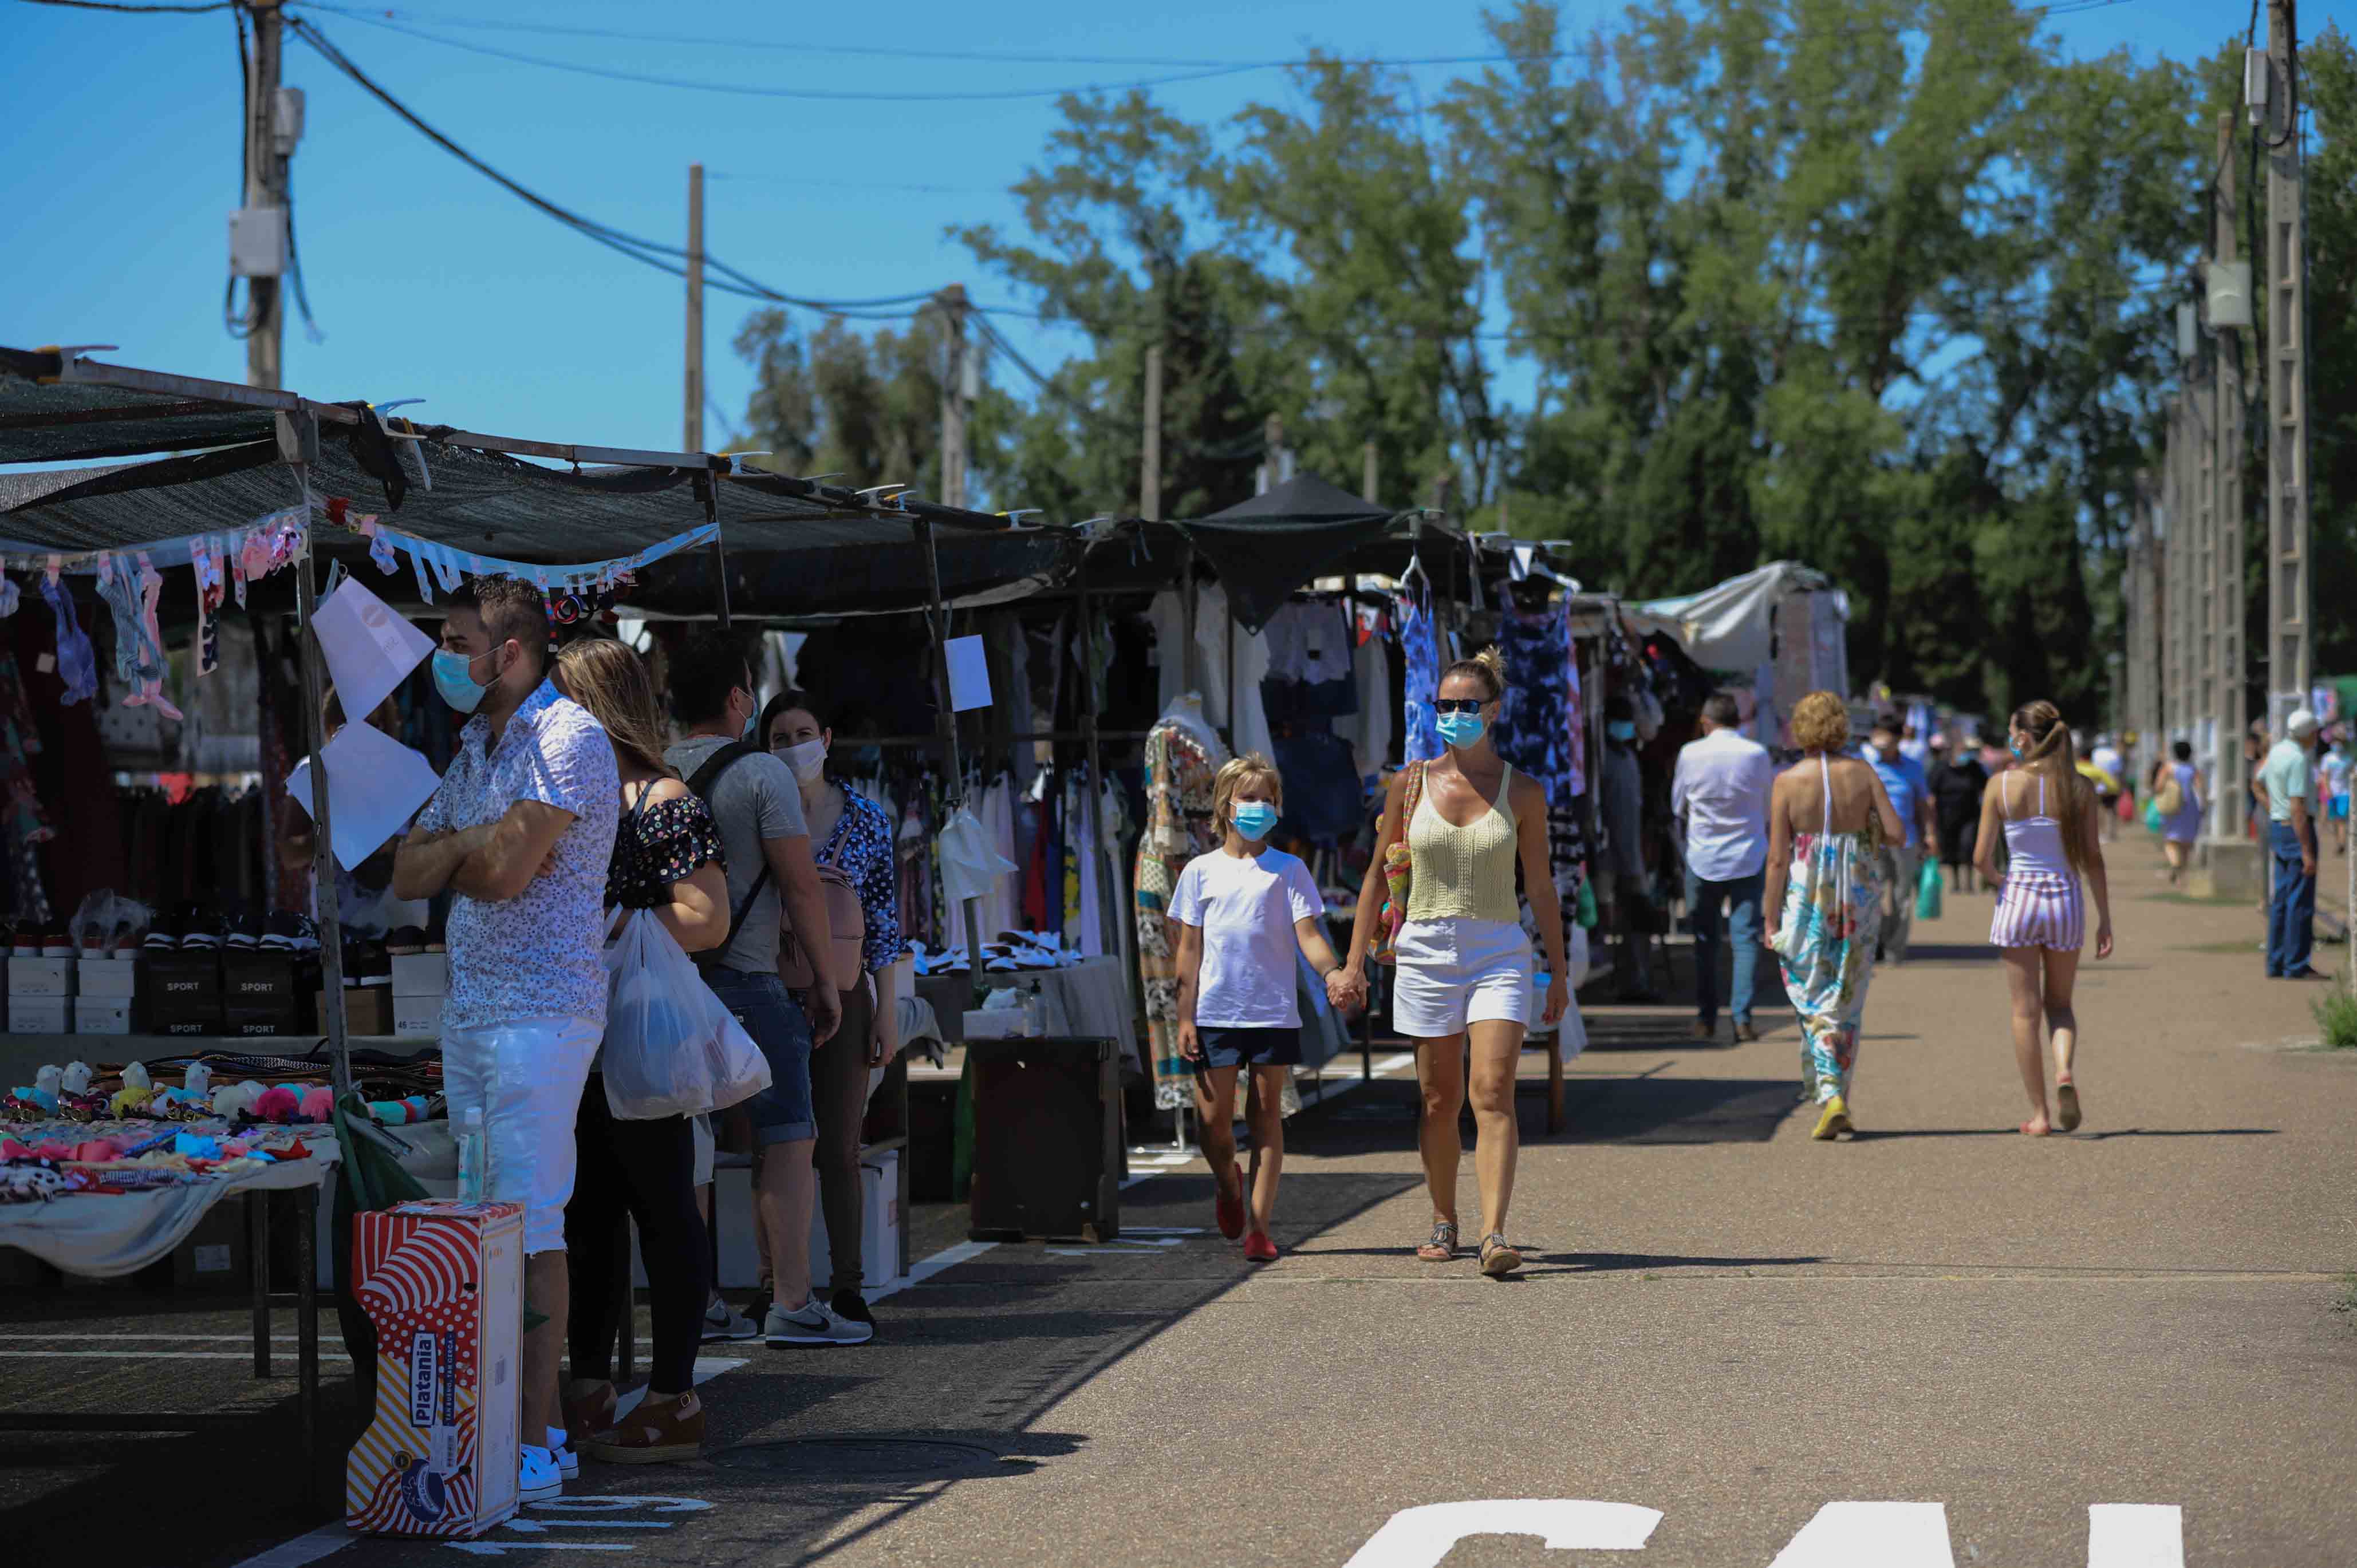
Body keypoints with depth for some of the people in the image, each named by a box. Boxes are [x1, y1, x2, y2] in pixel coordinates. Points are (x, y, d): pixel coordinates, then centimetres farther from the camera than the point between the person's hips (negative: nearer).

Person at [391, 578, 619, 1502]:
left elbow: (506, 870, -19)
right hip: (468, 1009, 9)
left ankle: (538, 1446, -12)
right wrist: (475, 845, -5)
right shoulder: (474, 749, 20)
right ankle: (537, 1422, 11)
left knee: (530, 1224, -12)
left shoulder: (567, 739, -9)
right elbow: (407, 878, 14)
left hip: (540, 1009, -9)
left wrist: (451, 851, 2)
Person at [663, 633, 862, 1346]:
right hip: (748, 981, -6)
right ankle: (792, 1302, -5)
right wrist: (823, 976, -1)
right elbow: (800, 885, -10)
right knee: (786, 1137, -2)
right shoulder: (761, 773, -8)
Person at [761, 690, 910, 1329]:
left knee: (841, 1145, 0)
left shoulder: (866, 820, 5)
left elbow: (884, 926, 5)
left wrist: (887, 1012, -1)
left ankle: (846, 1283, 4)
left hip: (842, 994, 0)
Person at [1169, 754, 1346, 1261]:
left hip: (1274, 1012, -1)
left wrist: (1334, 973, -24)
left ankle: (1259, 1226, 4)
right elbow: (1190, 948, 7)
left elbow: (1308, 934, -4)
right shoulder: (1201, 871, 7)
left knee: (1267, 1113, 1)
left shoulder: (1288, 871, 4)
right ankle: (1229, 1185, 29)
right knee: (1213, 1119, -3)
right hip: (1215, 1011, 1)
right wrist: (1185, 1017, 2)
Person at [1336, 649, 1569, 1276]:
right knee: (1440, 1100, 8)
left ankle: (1494, 1234, -22)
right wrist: (1355, 964, 6)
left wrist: (1558, 971, 10)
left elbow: (1540, 885, 9)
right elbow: (1379, 875, 9)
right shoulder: (1410, 784, 3)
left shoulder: (1522, 792, 2)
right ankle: (1444, 1222, 26)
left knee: (1493, 1093, -15)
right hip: (1426, 953, 1)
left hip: (1500, 952, -1)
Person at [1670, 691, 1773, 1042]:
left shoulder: (1691, 754, -6)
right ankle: (1743, 1018, -7)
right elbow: (1769, 806, 6)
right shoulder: (1757, 754, -7)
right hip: (1749, 855, -1)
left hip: (1703, 857, 1)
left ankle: (1706, 1018, 11)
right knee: (1746, 937, 1)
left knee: (1705, 939, 10)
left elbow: (1677, 806, 7)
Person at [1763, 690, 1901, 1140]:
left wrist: (1771, 919, -4)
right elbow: (1896, 831, -6)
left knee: (1814, 1001, 3)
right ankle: (1837, 1098, 17)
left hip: (1807, 896, -2)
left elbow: (1777, 858, -9)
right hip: (1859, 896, 2)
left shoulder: (1788, 781, -8)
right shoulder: (1863, 773, -1)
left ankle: (1831, 1096, -13)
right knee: (1848, 1002, 14)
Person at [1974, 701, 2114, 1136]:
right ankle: (2064, 1072, -11)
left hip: (2018, 898, -2)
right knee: (2059, 1003, 18)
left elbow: (1984, 859, -6)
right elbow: (2093, 859, -2)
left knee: (2026, 1010, 8)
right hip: (2065, 899, 2)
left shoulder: (2001, 785, -8)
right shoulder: (2079, 787, -4)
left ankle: (2039, 1114, 8)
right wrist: (2105, 920, 4)